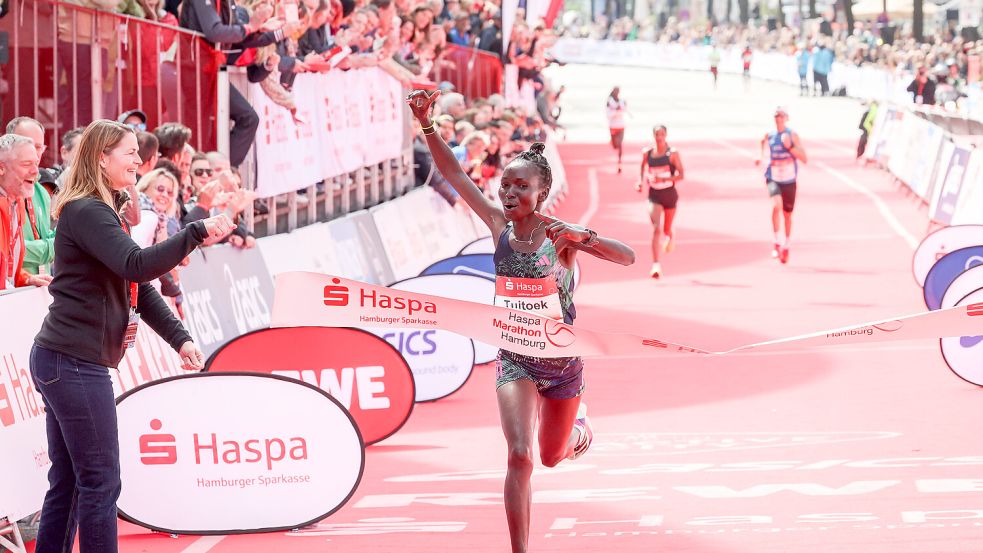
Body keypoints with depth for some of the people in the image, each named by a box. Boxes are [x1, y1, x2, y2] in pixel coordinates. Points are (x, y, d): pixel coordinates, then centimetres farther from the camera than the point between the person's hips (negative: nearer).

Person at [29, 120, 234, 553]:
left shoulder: (102, 212, 19)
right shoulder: (86, 212, -14)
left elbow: (138, 287, 18)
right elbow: (138, 267, -28)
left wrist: (179, 338, 10)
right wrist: (198, 232, -29)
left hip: (63, 361, 10)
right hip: (74, 364, -10)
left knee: (68, 481, 12)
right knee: (100, 482, -7)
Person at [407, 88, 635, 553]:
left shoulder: (561, 234, -16)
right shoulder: (499, 224, -7)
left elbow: (627, 257, -26)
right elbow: (454, 174, -7)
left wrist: (584, 235, -41)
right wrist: (427, 125, -17)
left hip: (562, 358, -1)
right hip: (515, 357, 1)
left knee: (551, 457, 19)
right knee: (519, 456, -17)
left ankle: (578, 426, 56)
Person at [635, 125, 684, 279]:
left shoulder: (672, 154, -8)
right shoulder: (647, 154, 0)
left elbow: (680, 175, -10)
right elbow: (643, 172, 14)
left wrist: (664, 179, -25)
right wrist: (640, 182, -7)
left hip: (669, 194, 0)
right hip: (654, 195, 0)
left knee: (666, 229, 15)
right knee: (656, 228, -16)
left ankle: (670, 236, 56)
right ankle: (656, 265, -20)